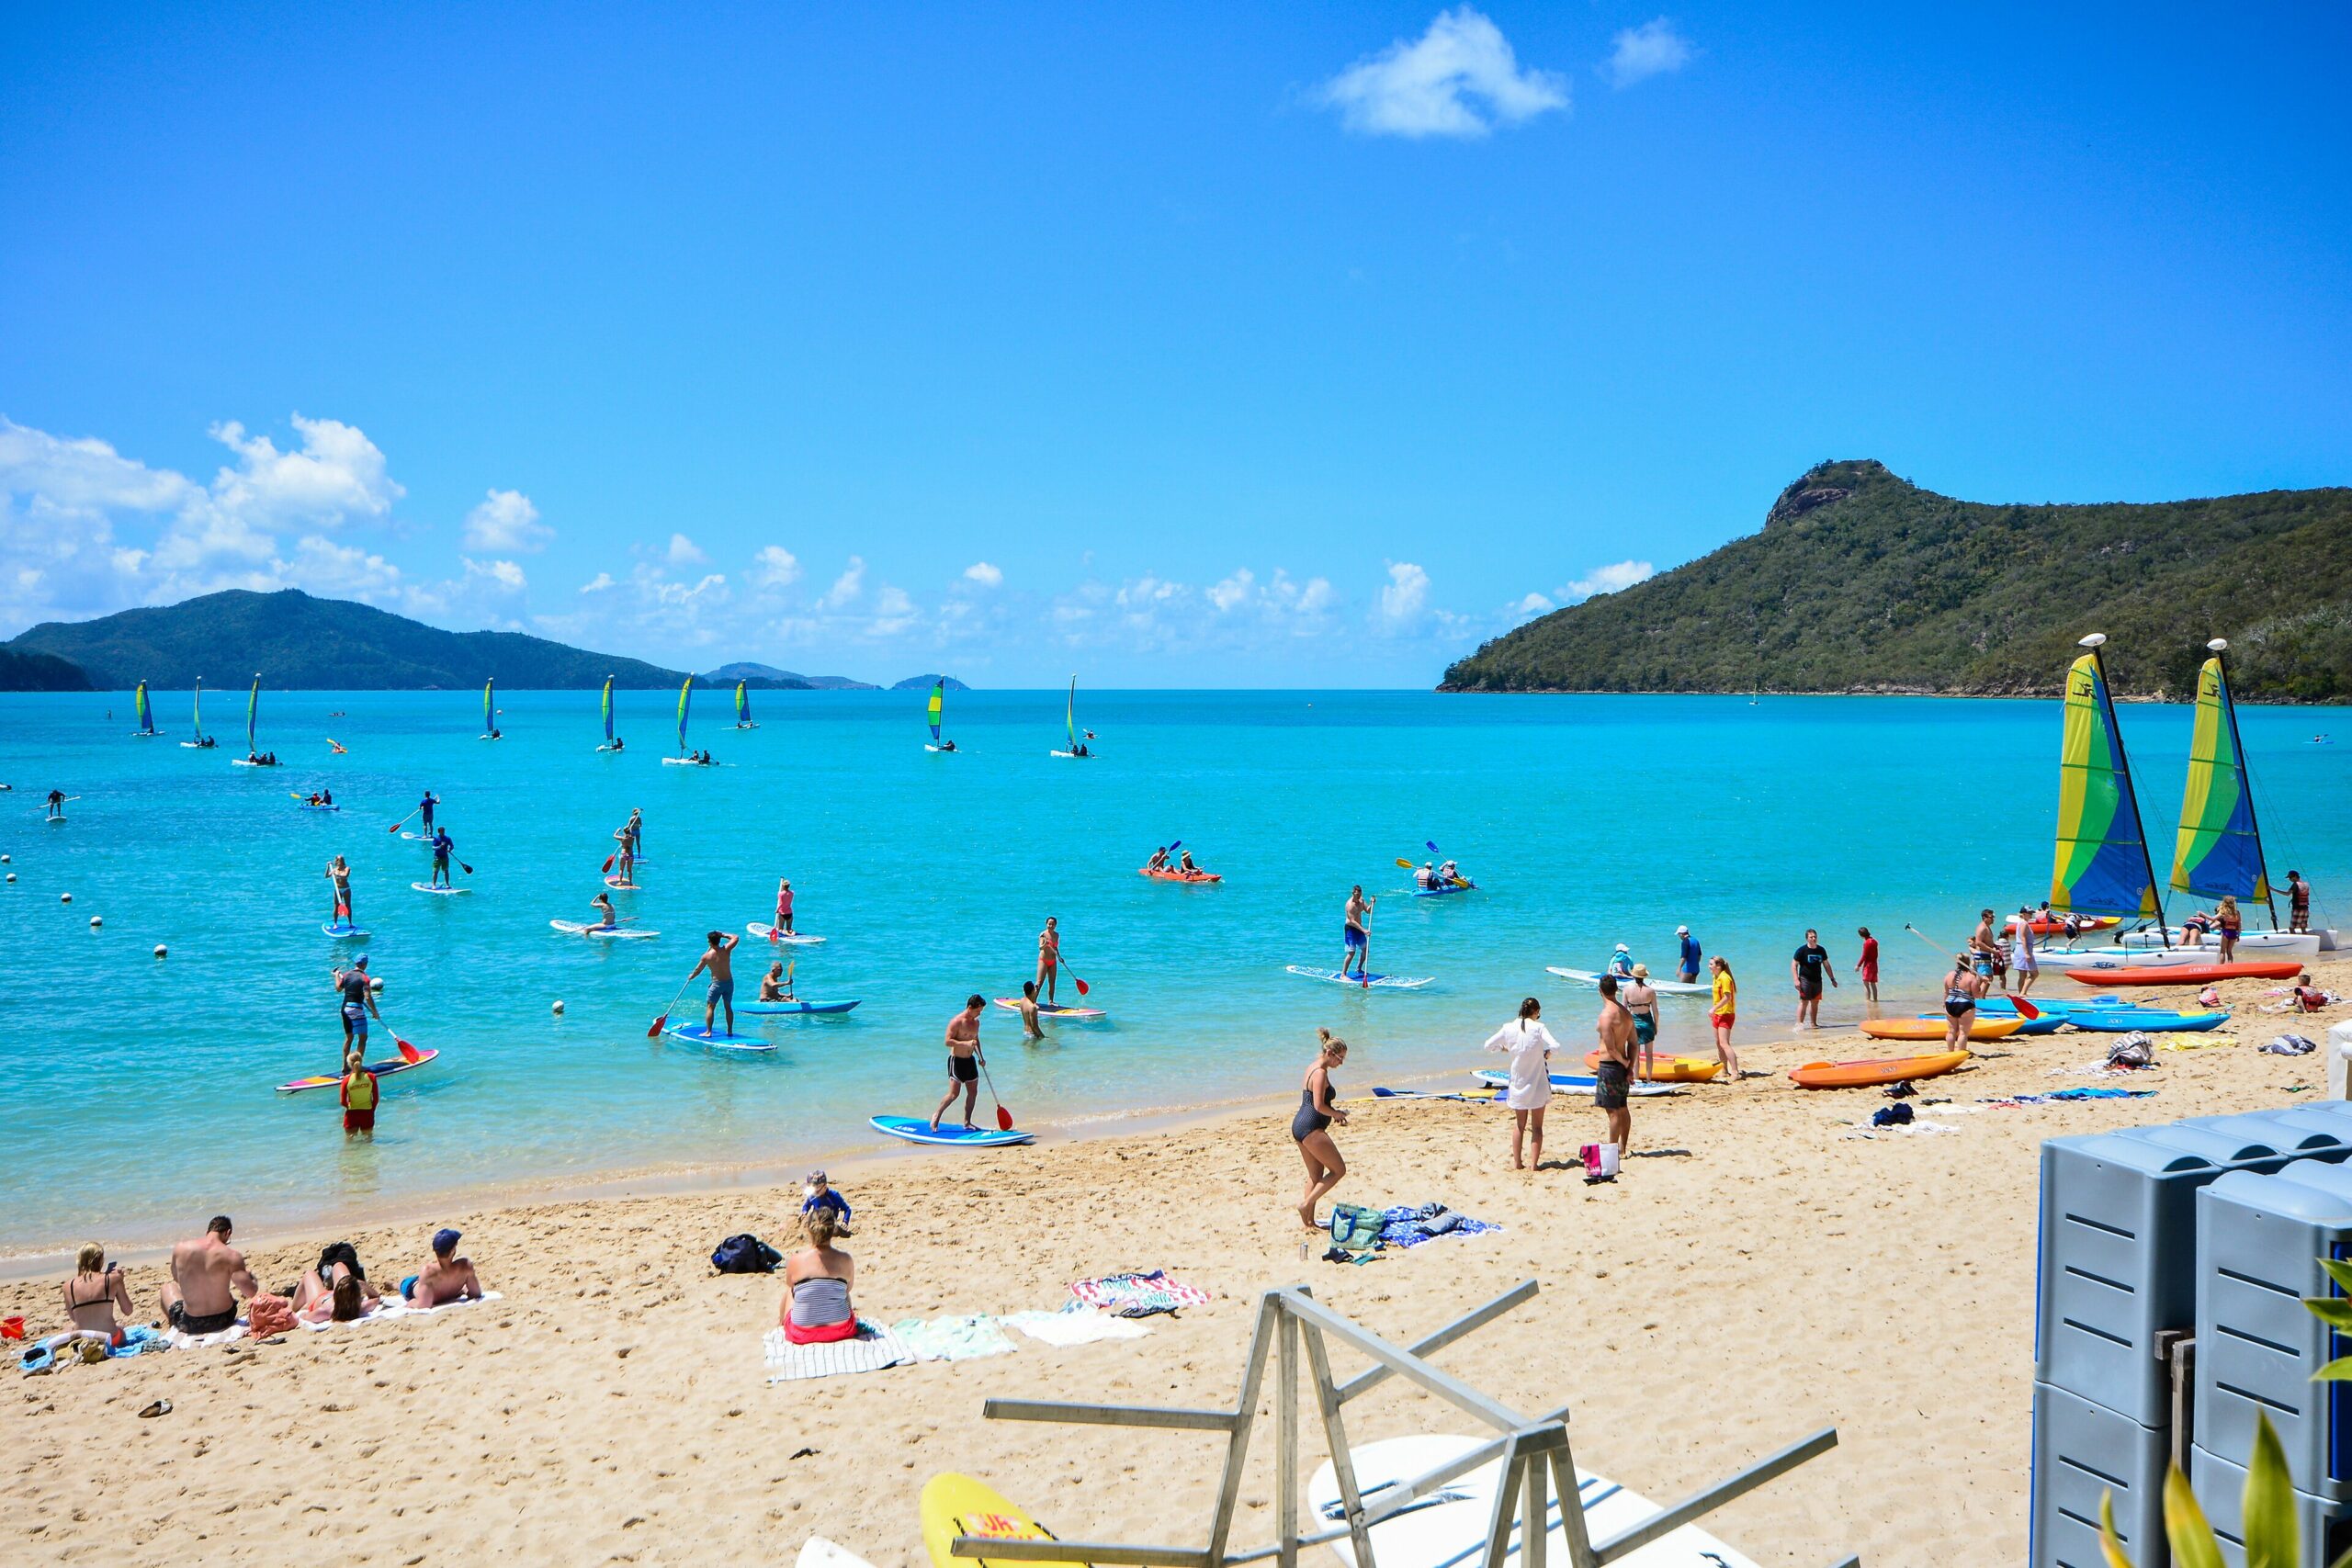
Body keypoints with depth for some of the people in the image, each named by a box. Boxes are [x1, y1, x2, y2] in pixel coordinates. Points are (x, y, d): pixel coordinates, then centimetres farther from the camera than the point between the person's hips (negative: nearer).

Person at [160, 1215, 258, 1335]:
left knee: (168, 1285, 32)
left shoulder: (180, 1249, -7)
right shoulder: (232, 1256, -17)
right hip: (223, 1320, -1)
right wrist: (251, 1277, 0)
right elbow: (251, 1292, -21)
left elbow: (177, 1279, 12)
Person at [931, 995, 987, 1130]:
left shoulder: (976, 1022, 9)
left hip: (970, 1060, 8)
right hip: (956, 1060, -8)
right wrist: (965, 1043, -29)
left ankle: (967, 1123, 18)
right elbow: (948, 1041, -19)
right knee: (954, 1094, -9)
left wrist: (980, 1057, 14)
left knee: (973, 1092, 8)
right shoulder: (957, 1021, -16)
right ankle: (936, 1115, 10)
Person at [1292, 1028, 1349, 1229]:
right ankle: (1306, 1203, -3)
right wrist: (1337, 1114, -4)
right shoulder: (1321, 1073, -15)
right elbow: (1319, 1106, -21)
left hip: (1299, 1124, 10)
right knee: (1339, 1169, 0)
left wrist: (1334, 1113, 13)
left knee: (1315, 1175, 16)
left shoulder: (1313, 1069, 15)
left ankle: (1309, 1220, 17)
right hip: (1311, 1129, -10)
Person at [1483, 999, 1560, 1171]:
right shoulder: (1538, 1028, -13)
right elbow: (1555, 1046, -26)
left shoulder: (1509, 1028, -5)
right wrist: (1547, 1053, -5)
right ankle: (1535, 1162, 6)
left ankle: (1517, 1162, 17)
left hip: (1518, 1083, 3)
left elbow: (1488, 1045, 1)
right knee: (1537, 1126, 9)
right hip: (1537, 1084, -3)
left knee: (1519, 1125, 17)